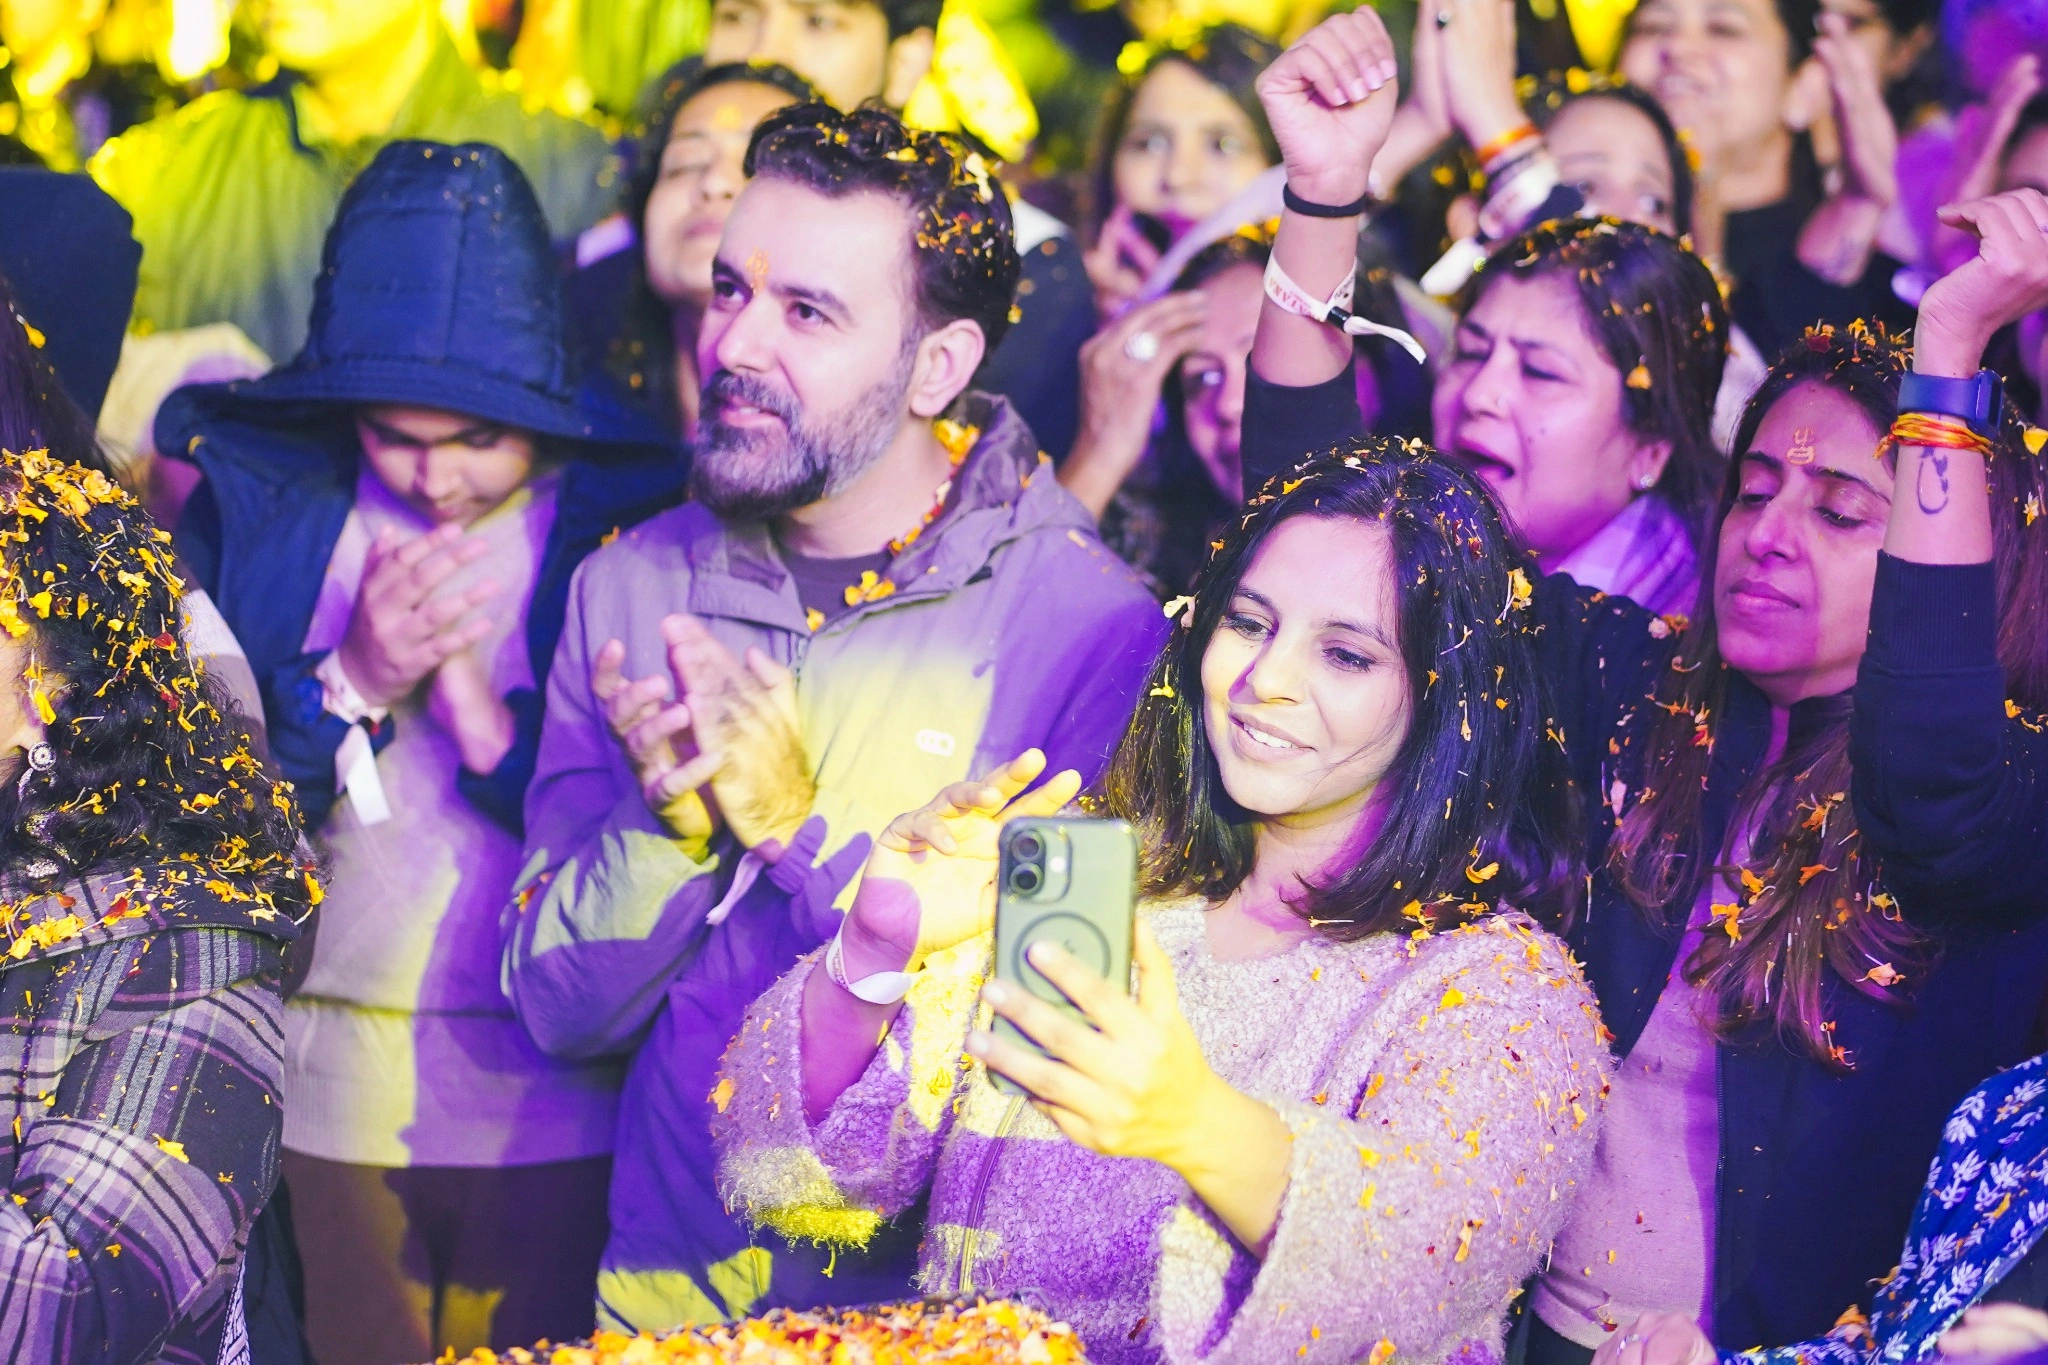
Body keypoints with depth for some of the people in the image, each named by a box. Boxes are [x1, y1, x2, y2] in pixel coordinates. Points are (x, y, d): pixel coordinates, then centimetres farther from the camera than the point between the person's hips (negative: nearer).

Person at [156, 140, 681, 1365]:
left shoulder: (631, 519, -6)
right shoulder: (262, 495, 1)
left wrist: (493, 720, -21)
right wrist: (348, 685, -17)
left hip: (552, 1111, -2)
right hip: (331, 1095, 2)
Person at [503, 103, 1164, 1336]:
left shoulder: (1093, 622, -10)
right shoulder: (630, 589, 3)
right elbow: (560, 1007, 2)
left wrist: (806, 828, -19)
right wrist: (665, 827, -14)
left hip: (946, 1310, -4)